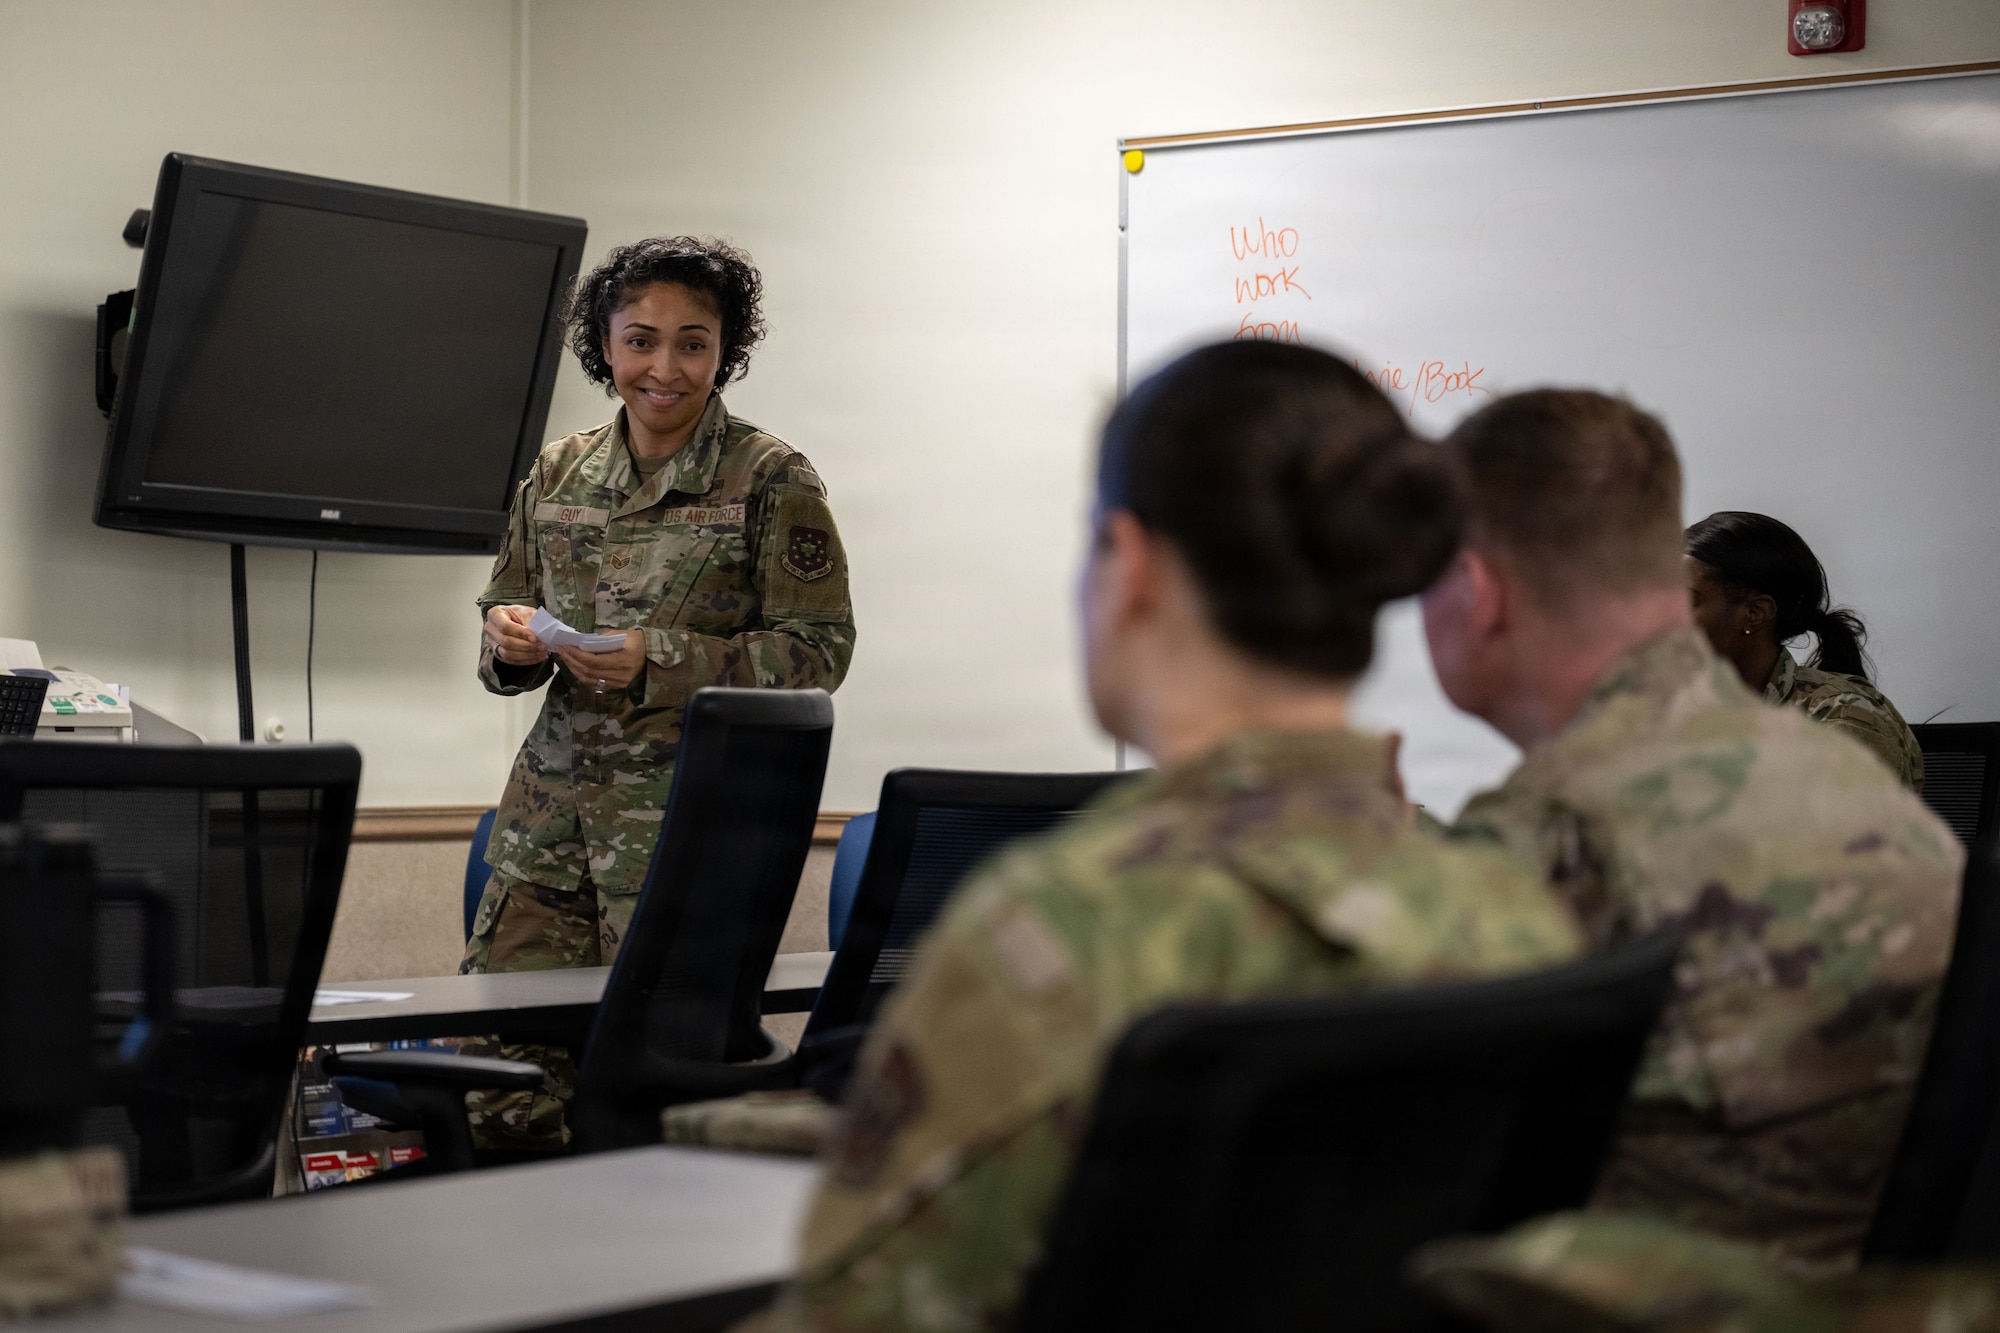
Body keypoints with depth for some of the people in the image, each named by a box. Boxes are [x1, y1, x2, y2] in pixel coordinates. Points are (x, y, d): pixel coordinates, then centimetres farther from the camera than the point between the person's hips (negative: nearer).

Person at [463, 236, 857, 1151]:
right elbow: (504, 615, 20)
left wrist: (662, 660, -17)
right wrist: (510, 642, -4)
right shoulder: (557, 474, 12)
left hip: (693, 811, -4)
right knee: (494, 1060, -1)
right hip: (552, 803, 4)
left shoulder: (773, 481, -2)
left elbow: (818, 652, -6)